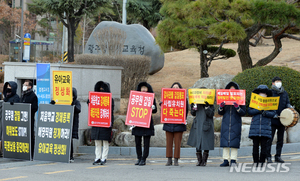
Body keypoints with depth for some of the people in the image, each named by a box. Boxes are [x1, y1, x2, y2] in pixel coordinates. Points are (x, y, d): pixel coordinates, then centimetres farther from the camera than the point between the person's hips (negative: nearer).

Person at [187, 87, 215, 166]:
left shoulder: (210, 104, -2)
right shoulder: (197, 103, 9)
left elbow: (211, 114, -10)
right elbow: (193, 114, 12)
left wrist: (207, 107, -24)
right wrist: (193, 107, -7)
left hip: (206, 126, -4)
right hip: (198, 126, 4)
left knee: (206, 144, -1)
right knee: (197, 143, 5)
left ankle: (204, 160, 8)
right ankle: (199, 160, 13)